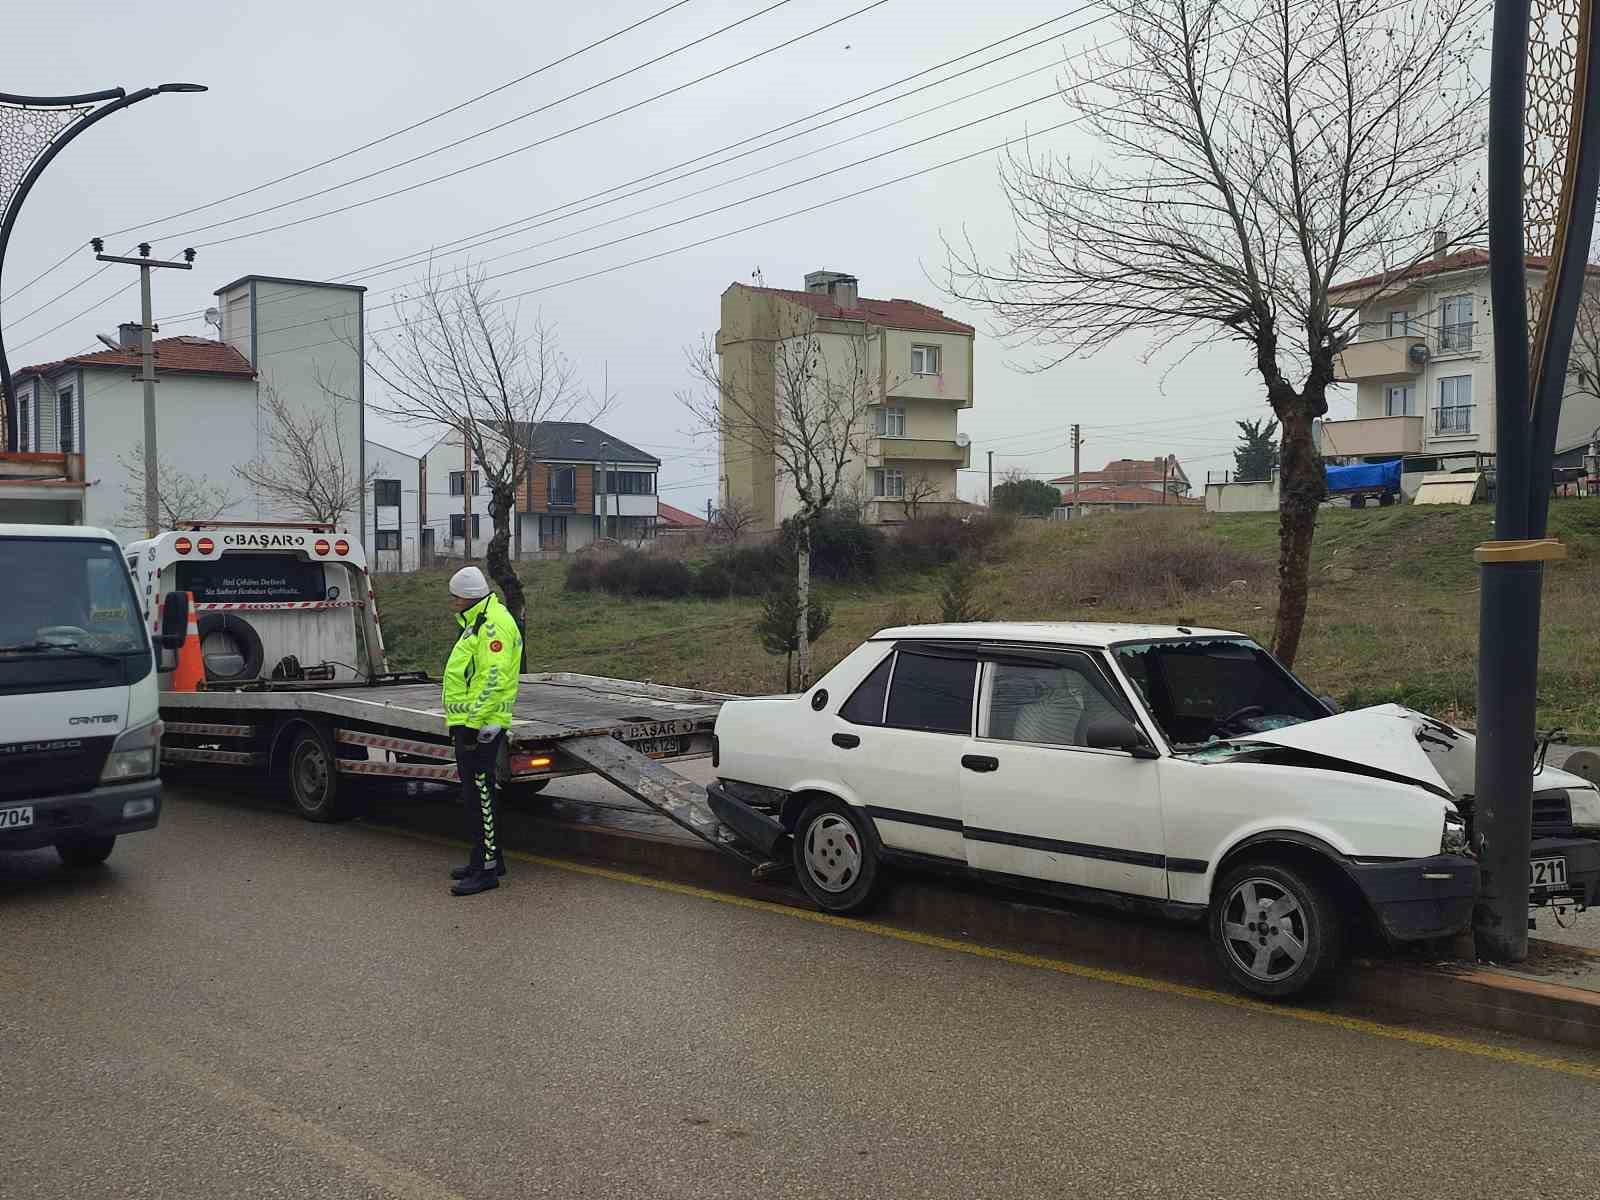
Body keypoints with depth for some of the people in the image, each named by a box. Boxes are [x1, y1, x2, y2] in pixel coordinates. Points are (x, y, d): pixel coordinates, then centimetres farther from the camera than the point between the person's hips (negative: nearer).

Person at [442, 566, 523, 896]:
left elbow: (493, 679, -24)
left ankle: (485, 870, -2)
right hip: (468, 723, 11)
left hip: (480, 725, -11)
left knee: (479, 795, -7)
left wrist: (473, 722, -25)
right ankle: (490, 859, 26)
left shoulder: (493, 623, -16)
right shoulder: (477, 621, 19)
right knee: (476, 793, 16)